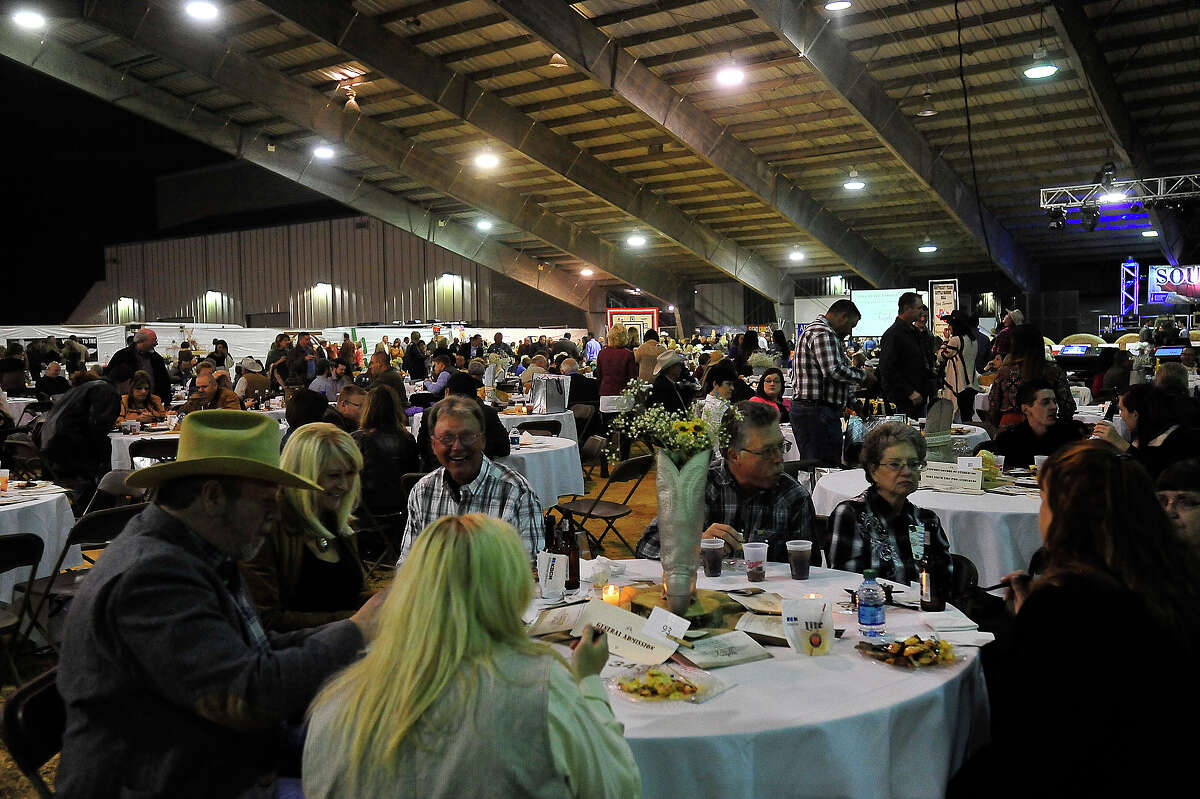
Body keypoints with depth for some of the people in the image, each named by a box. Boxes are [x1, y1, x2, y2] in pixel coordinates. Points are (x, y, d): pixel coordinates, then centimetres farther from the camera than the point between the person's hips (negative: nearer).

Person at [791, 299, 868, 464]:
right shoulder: (824, 333, -12)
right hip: (818, 412, -11)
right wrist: (861, 374, -7)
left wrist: (853, 365, 18)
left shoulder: (812, 330, 23)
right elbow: (834, 371, -22)